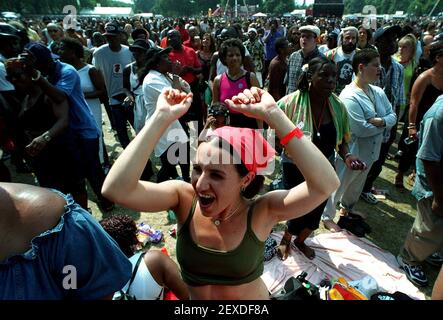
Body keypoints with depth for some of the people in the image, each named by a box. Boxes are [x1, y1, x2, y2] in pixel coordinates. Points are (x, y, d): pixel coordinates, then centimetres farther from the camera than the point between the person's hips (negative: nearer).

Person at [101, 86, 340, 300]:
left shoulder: (262, 211, -20)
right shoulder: (184, 197, -17)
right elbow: (116, 189, -30)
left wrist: (272, 114, -37)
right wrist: (162, 117, -33)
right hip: (191, 296, 3)